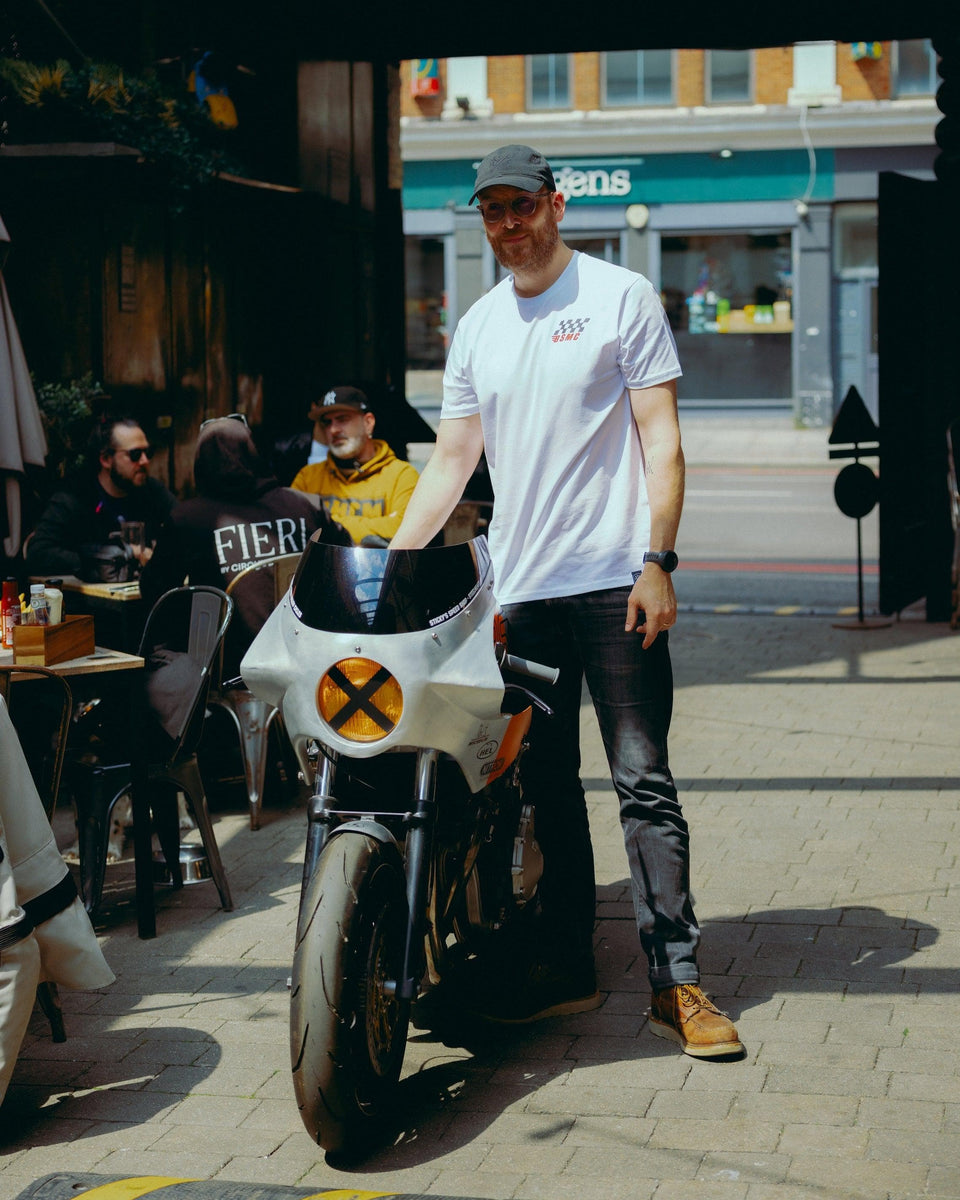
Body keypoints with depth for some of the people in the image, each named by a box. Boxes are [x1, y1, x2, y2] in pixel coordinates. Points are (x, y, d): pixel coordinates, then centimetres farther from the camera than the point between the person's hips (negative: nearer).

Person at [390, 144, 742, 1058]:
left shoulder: (621, 297, 0)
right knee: (544, 787, 9)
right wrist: (391, 562, 11)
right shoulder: (477, 327, 15)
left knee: (642, 781, -6)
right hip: (519, 589, 5)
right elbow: (450, 458, 19)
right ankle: (565, 964, 19)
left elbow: (661, 440, -4)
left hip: (613, 581, -5)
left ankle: (675, 979, -3)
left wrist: (657, 562, -13)